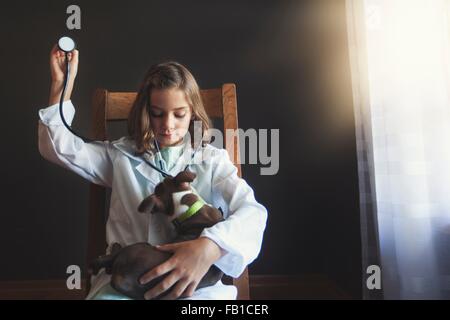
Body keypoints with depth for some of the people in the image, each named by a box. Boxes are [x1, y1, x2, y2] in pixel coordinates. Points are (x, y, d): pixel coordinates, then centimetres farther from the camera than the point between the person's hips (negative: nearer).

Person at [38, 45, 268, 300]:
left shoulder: (211, 159, 5)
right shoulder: (121, 155, 13)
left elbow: (252, 211, -9)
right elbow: (58, 148, 8)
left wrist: (209, 247, -29)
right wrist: (61, 83, -1)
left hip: (194, 282, -2)